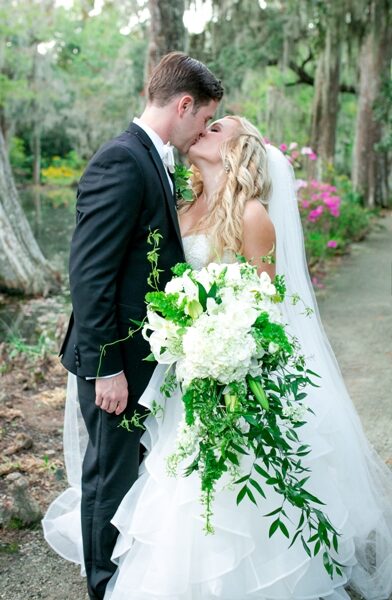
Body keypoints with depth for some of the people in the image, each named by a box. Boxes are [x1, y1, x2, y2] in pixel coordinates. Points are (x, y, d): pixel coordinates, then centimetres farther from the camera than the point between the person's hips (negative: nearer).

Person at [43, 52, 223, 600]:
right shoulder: (121, 163, -21)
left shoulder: (151, 160, 10)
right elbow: (88, 275, -24)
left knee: (128, 467, 24)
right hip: (115, 358, -10)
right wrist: (105, 367, -22)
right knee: (111, 476, 9)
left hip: (143, 353, 10)